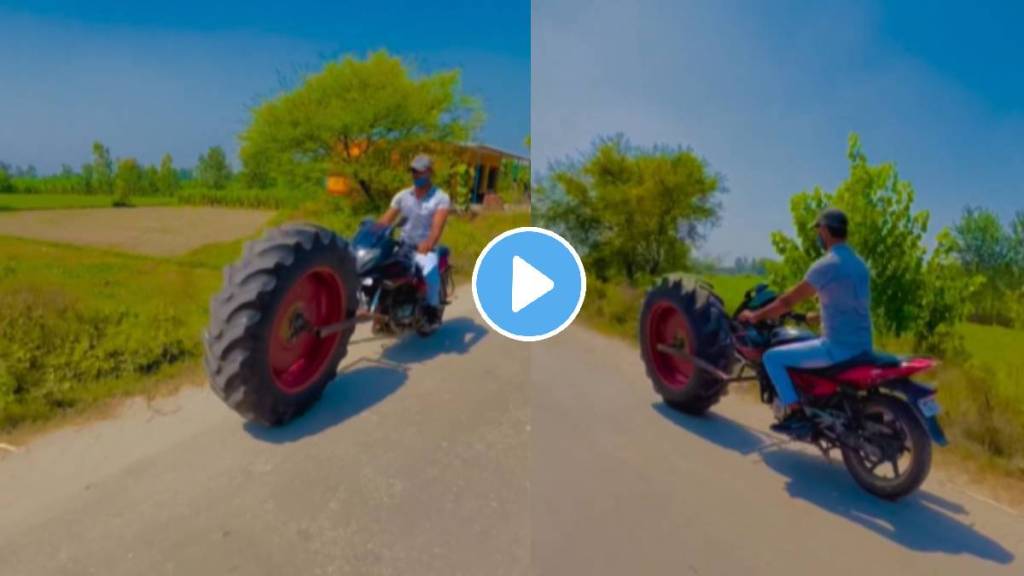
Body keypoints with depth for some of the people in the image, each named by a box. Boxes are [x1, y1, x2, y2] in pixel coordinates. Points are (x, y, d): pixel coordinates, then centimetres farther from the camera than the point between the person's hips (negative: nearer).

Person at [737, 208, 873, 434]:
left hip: (838, 347, -9)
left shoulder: (825, 265, -15)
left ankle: (795, 412, -4)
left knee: (772, 357, -4)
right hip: (862, 346, 10)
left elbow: (789, 300, -12)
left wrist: (755, 315, 0)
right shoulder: (858, 263, 13)